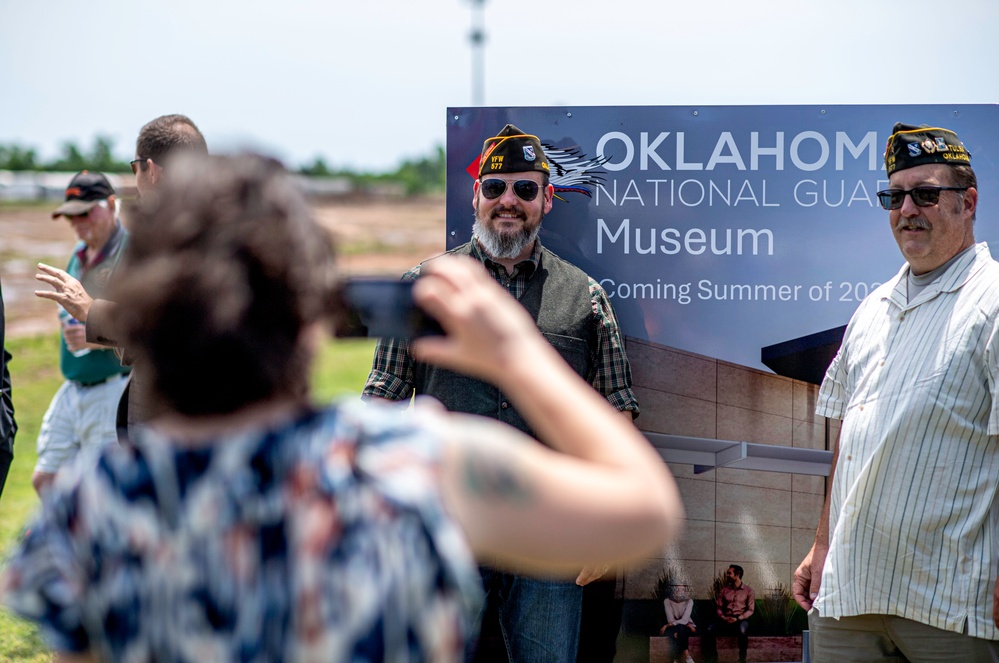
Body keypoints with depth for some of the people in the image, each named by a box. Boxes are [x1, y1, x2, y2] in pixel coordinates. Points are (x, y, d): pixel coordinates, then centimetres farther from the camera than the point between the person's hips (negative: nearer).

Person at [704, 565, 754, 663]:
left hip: (740, 619, -3)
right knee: (710, 629, -28)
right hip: (725, 619, 3)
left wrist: (738, 619, -17)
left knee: (742, 630, -41)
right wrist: (723, 617, -11)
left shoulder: (749, 591, 6)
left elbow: (750, 610, 0)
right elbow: (718, 607, 12)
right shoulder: (724, 589, 16)